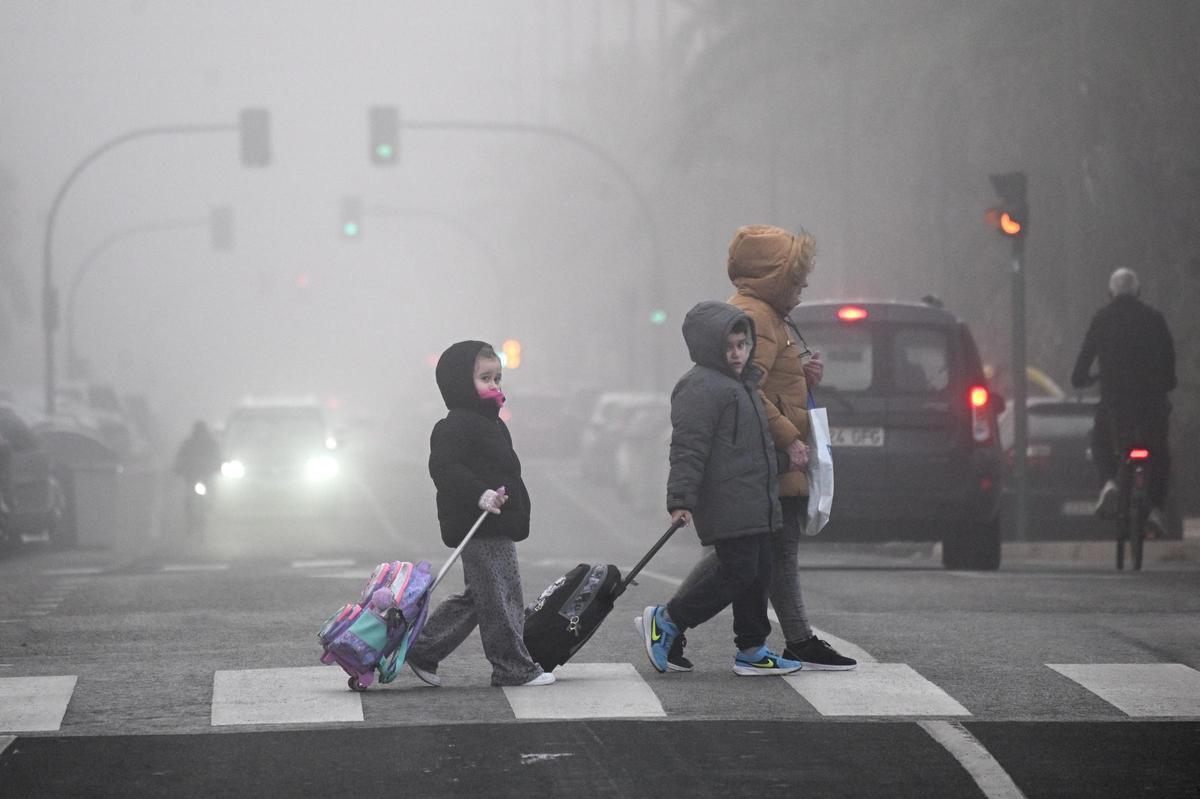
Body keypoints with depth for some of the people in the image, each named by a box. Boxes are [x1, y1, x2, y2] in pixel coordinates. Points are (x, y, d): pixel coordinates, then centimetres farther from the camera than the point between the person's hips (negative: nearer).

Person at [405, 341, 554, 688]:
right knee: (501, 596, -6)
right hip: (479, 529, -11)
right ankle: (514, 668, 1)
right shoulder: (455, 427, -14)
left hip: (496, 527, 11)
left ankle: (422, 649, 21)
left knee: (476, 597, 16)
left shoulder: (489, 424, 19)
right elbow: (444, 467, -25)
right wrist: (480, 495, -33)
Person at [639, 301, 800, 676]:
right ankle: (665, 620, -2)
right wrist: (681, 500, -23)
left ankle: (751, 650, 15)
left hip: (754, 505, 10)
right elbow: (688, 448, -19)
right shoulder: (700, 388, -12)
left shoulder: (742, 384, 20)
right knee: (737, 572, -11)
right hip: (726, 505, -10)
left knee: (758, 573, 9)